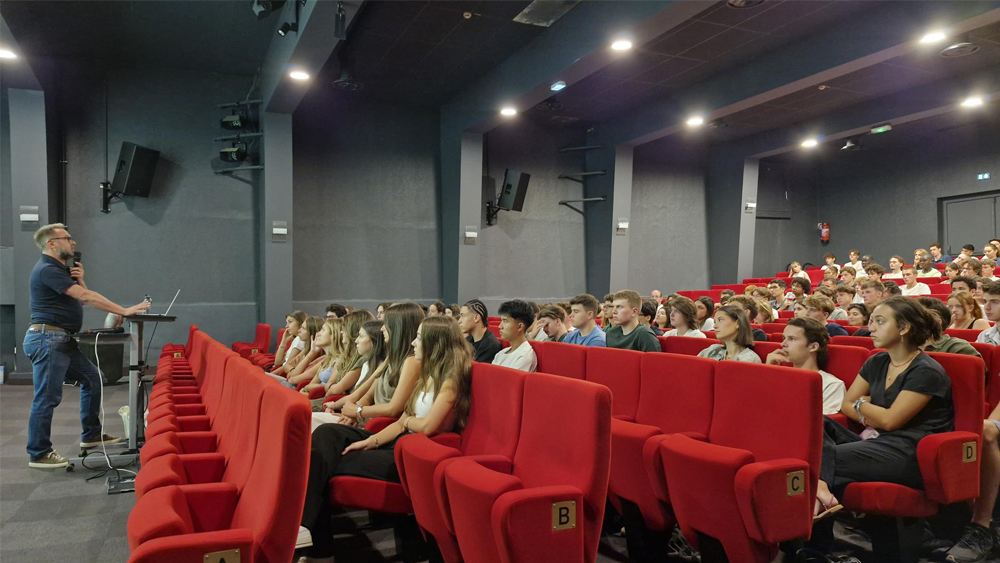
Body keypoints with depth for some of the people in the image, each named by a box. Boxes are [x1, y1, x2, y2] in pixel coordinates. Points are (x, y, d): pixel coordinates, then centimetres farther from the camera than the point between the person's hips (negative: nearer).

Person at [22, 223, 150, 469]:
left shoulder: (60, 269, 17)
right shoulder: (47, 269, -15)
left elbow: (82, 299, 17)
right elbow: (85, 297, -24)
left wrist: (79, 280, -1)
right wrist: (124, 311, -25)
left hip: (62, 340, 10)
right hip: (47, 339, -10)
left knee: (92, 378, 14)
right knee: (47, 397, -6)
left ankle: (91, 435, 24)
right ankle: (38, 454, 4)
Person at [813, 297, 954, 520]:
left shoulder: (926, 372, -10)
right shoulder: (877, 363, 15)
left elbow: (890, 420, -14)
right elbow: (846, 405, 15)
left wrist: (861, 404, 5)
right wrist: (871, 420, -3)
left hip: (912, 455, -8)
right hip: (879, 442, 8)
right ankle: (820, 483, -39)